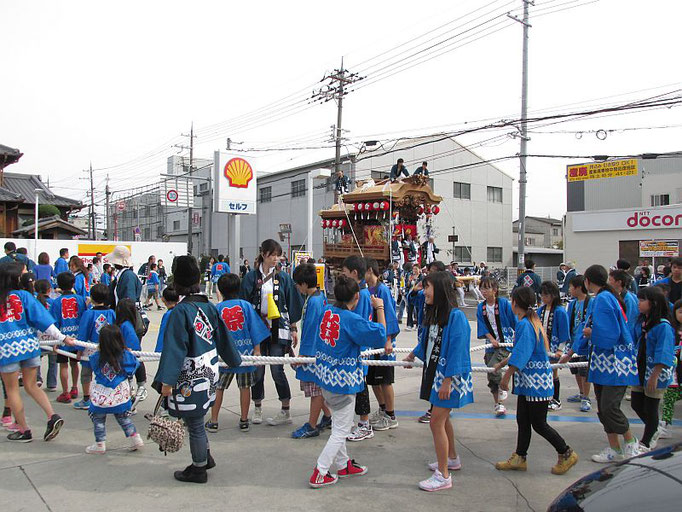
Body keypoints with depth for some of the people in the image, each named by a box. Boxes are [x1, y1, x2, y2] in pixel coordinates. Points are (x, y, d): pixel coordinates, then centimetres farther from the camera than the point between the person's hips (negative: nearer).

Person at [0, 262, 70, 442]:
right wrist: (61, 337, -1)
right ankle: (52, 416, -2)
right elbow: (43, 319, -4)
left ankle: (23, 430, 16)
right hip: (30, 345, 2)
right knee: (31, 386, 15)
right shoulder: (23, 296, -1)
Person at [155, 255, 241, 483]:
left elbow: (175, 348, -20)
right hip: (209, 372, 7)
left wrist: (167, 380, -18)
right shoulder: (209, 306, 2)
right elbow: (222, 338, 11)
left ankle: (199, 469, 23)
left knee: (194, 424, 8)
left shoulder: (180, 311, -19)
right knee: (196, 419, 24)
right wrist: (233, 359, 25)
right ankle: (205, 458, 37)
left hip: (190, 378, -7)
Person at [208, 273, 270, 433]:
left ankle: (213, 421, 16)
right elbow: (255, 327, -4)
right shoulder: (246, 305, -3)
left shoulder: (217, 308, -2)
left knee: (218, 387, 11)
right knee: (245, 387, 10)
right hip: (245, 352, 0)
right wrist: (257, 349, 0)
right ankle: (244, 421, 16)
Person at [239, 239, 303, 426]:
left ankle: (285, 411, 6)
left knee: (277, 370, -5)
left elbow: (292, 304, 7)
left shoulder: (283, 277, 5)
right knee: (258, 370, 7)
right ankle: (257, 408, 23)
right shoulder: (251, 277, 3)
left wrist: (293, 329, 4)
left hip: (278, 328, -1)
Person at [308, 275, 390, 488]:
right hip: (343, 380, -8)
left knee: (339, 424, 23)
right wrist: (379, 308, -3)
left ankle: (342, 465, 36)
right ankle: (319, 474, 8)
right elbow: (380, 334, -13)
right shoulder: (352, 320, -23)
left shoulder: (327, 311, 0)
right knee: (341, 430, 5)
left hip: (326, 375, 8)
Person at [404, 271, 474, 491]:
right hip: (434, 372, 9)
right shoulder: (432, 314, 5)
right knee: (442, 418, 21)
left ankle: (443, 476, 3)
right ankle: (452, 459, 41)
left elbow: (457, 350, -22)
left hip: (449, 376, -9)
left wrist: (447, 380, -23)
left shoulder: (456, 316, -21)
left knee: (436, 422, -7)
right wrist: (414, 354, 38)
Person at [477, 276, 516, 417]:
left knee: (492, 368, -22)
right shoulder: (480, 307, 4)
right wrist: (491, 339, -12)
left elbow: (515, 322, -3)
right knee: (491, 375, 6)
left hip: (505, 342, -5)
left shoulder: (504, 303, -8)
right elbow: (482, 326, 0)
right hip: (491, 344, 5)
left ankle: (502, 388, 8)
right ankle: (498, 404, 20)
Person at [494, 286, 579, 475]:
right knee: (523, 421, 13)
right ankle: (519, 459, 20)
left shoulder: (525, 325, -20)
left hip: (536, 381, -10)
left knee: (538, 424, 1)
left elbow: (521, 355, -25)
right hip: (529, 381, 10)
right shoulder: (532, 321, 10)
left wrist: (506, 377, -22)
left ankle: (567, 454, 16)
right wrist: (504, 362, 28)